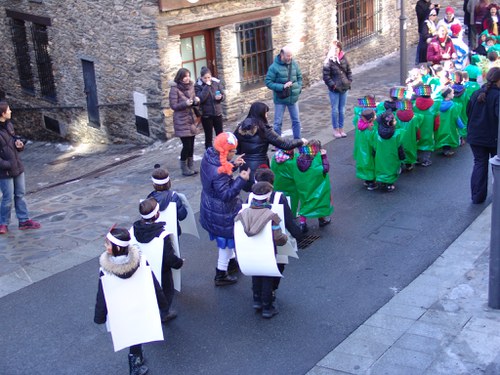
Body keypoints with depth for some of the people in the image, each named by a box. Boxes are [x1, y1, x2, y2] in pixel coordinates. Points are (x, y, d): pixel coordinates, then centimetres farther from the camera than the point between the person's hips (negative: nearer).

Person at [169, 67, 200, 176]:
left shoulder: (191, 86, 7)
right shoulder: (175, 89, -11)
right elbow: (173, 105, -12)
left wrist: (196, 101, -8)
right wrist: (185, 103, -27)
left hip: (192, 119, 6)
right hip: (181, 121, -6)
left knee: (191, 144, 8)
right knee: (186, 145, -7)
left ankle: (190, 167, 18)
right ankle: (184, 169, 7)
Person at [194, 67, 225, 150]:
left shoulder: (216, 83, 1)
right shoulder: (198, 86, -8)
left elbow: (223, 95, 5)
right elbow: (201, 98, -22)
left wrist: (220, 97, -18)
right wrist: (207, 86, -21)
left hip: (217, 113, 3)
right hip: (206, 115, -3)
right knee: (208, 137, 5)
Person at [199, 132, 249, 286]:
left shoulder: (209, 157, -7)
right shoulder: (219, 172, -36)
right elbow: (226, 194, -32)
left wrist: (233, 164, 0)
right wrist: (241, 180, -35)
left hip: (211, 207, 9)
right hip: (222, 214, -9)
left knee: (226, 238, 30)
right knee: (227, 240, 11)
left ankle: (231, 259, 53)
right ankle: (221, 275, 25)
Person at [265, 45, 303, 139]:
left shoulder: (294, 64, -1)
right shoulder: (274, 67, -15)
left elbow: (299, 77, 11)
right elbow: (268, 82, -13)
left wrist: (298, 88, -4)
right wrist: (282, 86, -22)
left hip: (293, 98, 4)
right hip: (280, 99, -4)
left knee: (296, 121, 13)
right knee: (278, 123, 4)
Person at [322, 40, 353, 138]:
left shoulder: (344, 59, 3)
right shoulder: (328, 61, -11)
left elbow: (349, 71, 13)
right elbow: (326, 76, -10)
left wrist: (349, 82, 2)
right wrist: (333, 85, -14)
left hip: (344, 88, 4)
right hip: (334, 90, -4)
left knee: (342, 110, 12)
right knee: (335, 110, 3)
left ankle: (341, 129, 23)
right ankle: (335, 130, 16)